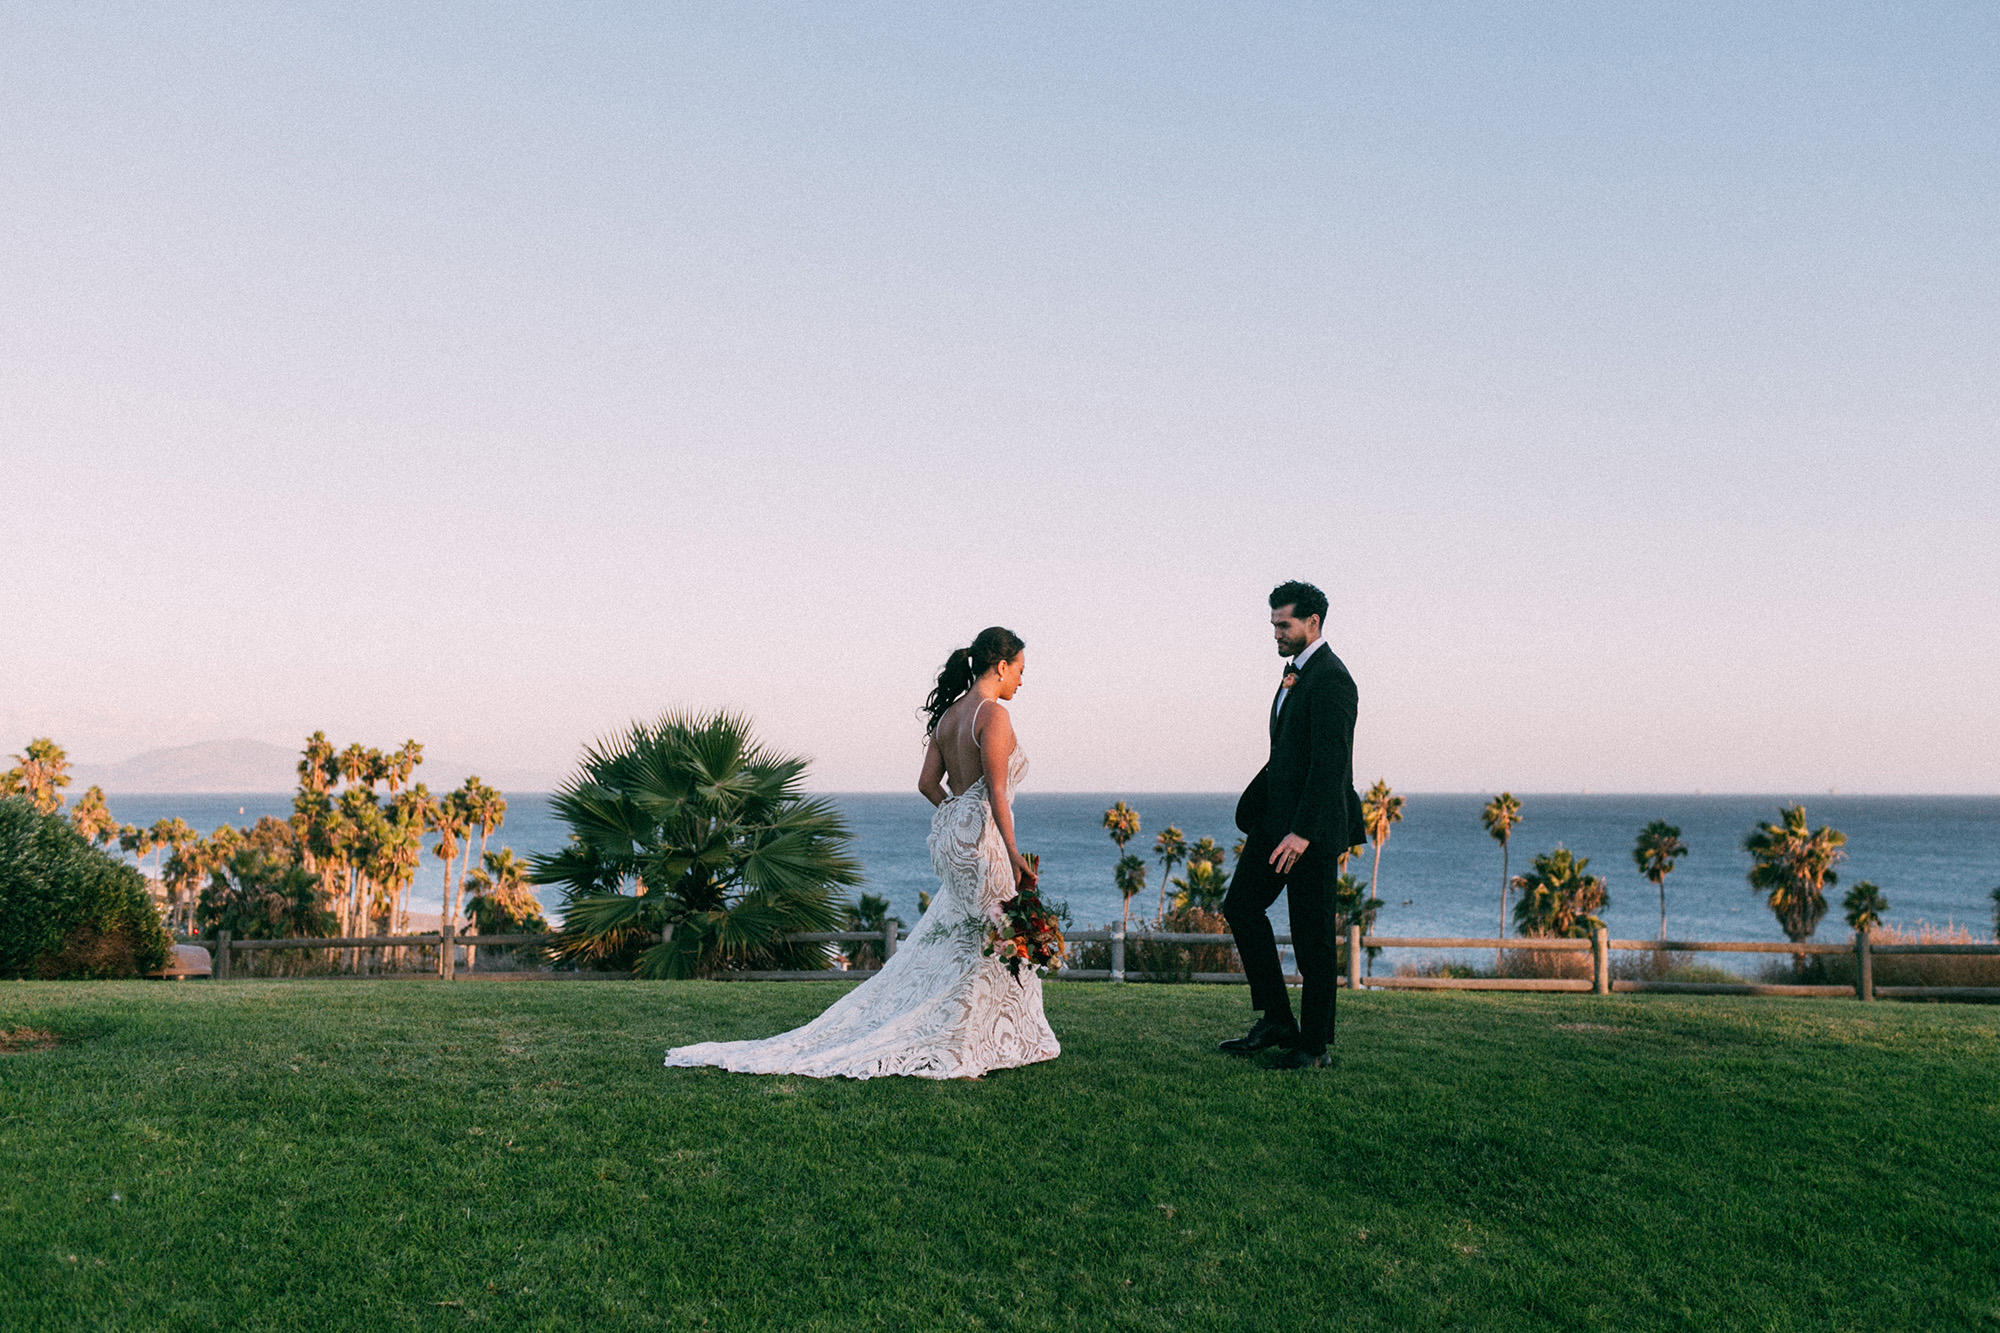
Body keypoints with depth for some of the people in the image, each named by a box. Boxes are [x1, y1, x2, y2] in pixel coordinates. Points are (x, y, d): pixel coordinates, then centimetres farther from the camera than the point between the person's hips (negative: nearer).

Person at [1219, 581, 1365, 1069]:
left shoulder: (1330, 679, -16)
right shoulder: (1295, 672, 15)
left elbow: (1331, 762, -23)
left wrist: (1303, 832, -27)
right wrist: (1254, 809, 19)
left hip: (1313, 826, -10)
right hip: (1276, 817, 10)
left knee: (1312, 936, 0)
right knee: (1241, 905, 8)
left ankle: (1314, 1045, 11)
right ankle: (1276, 1020, 16)